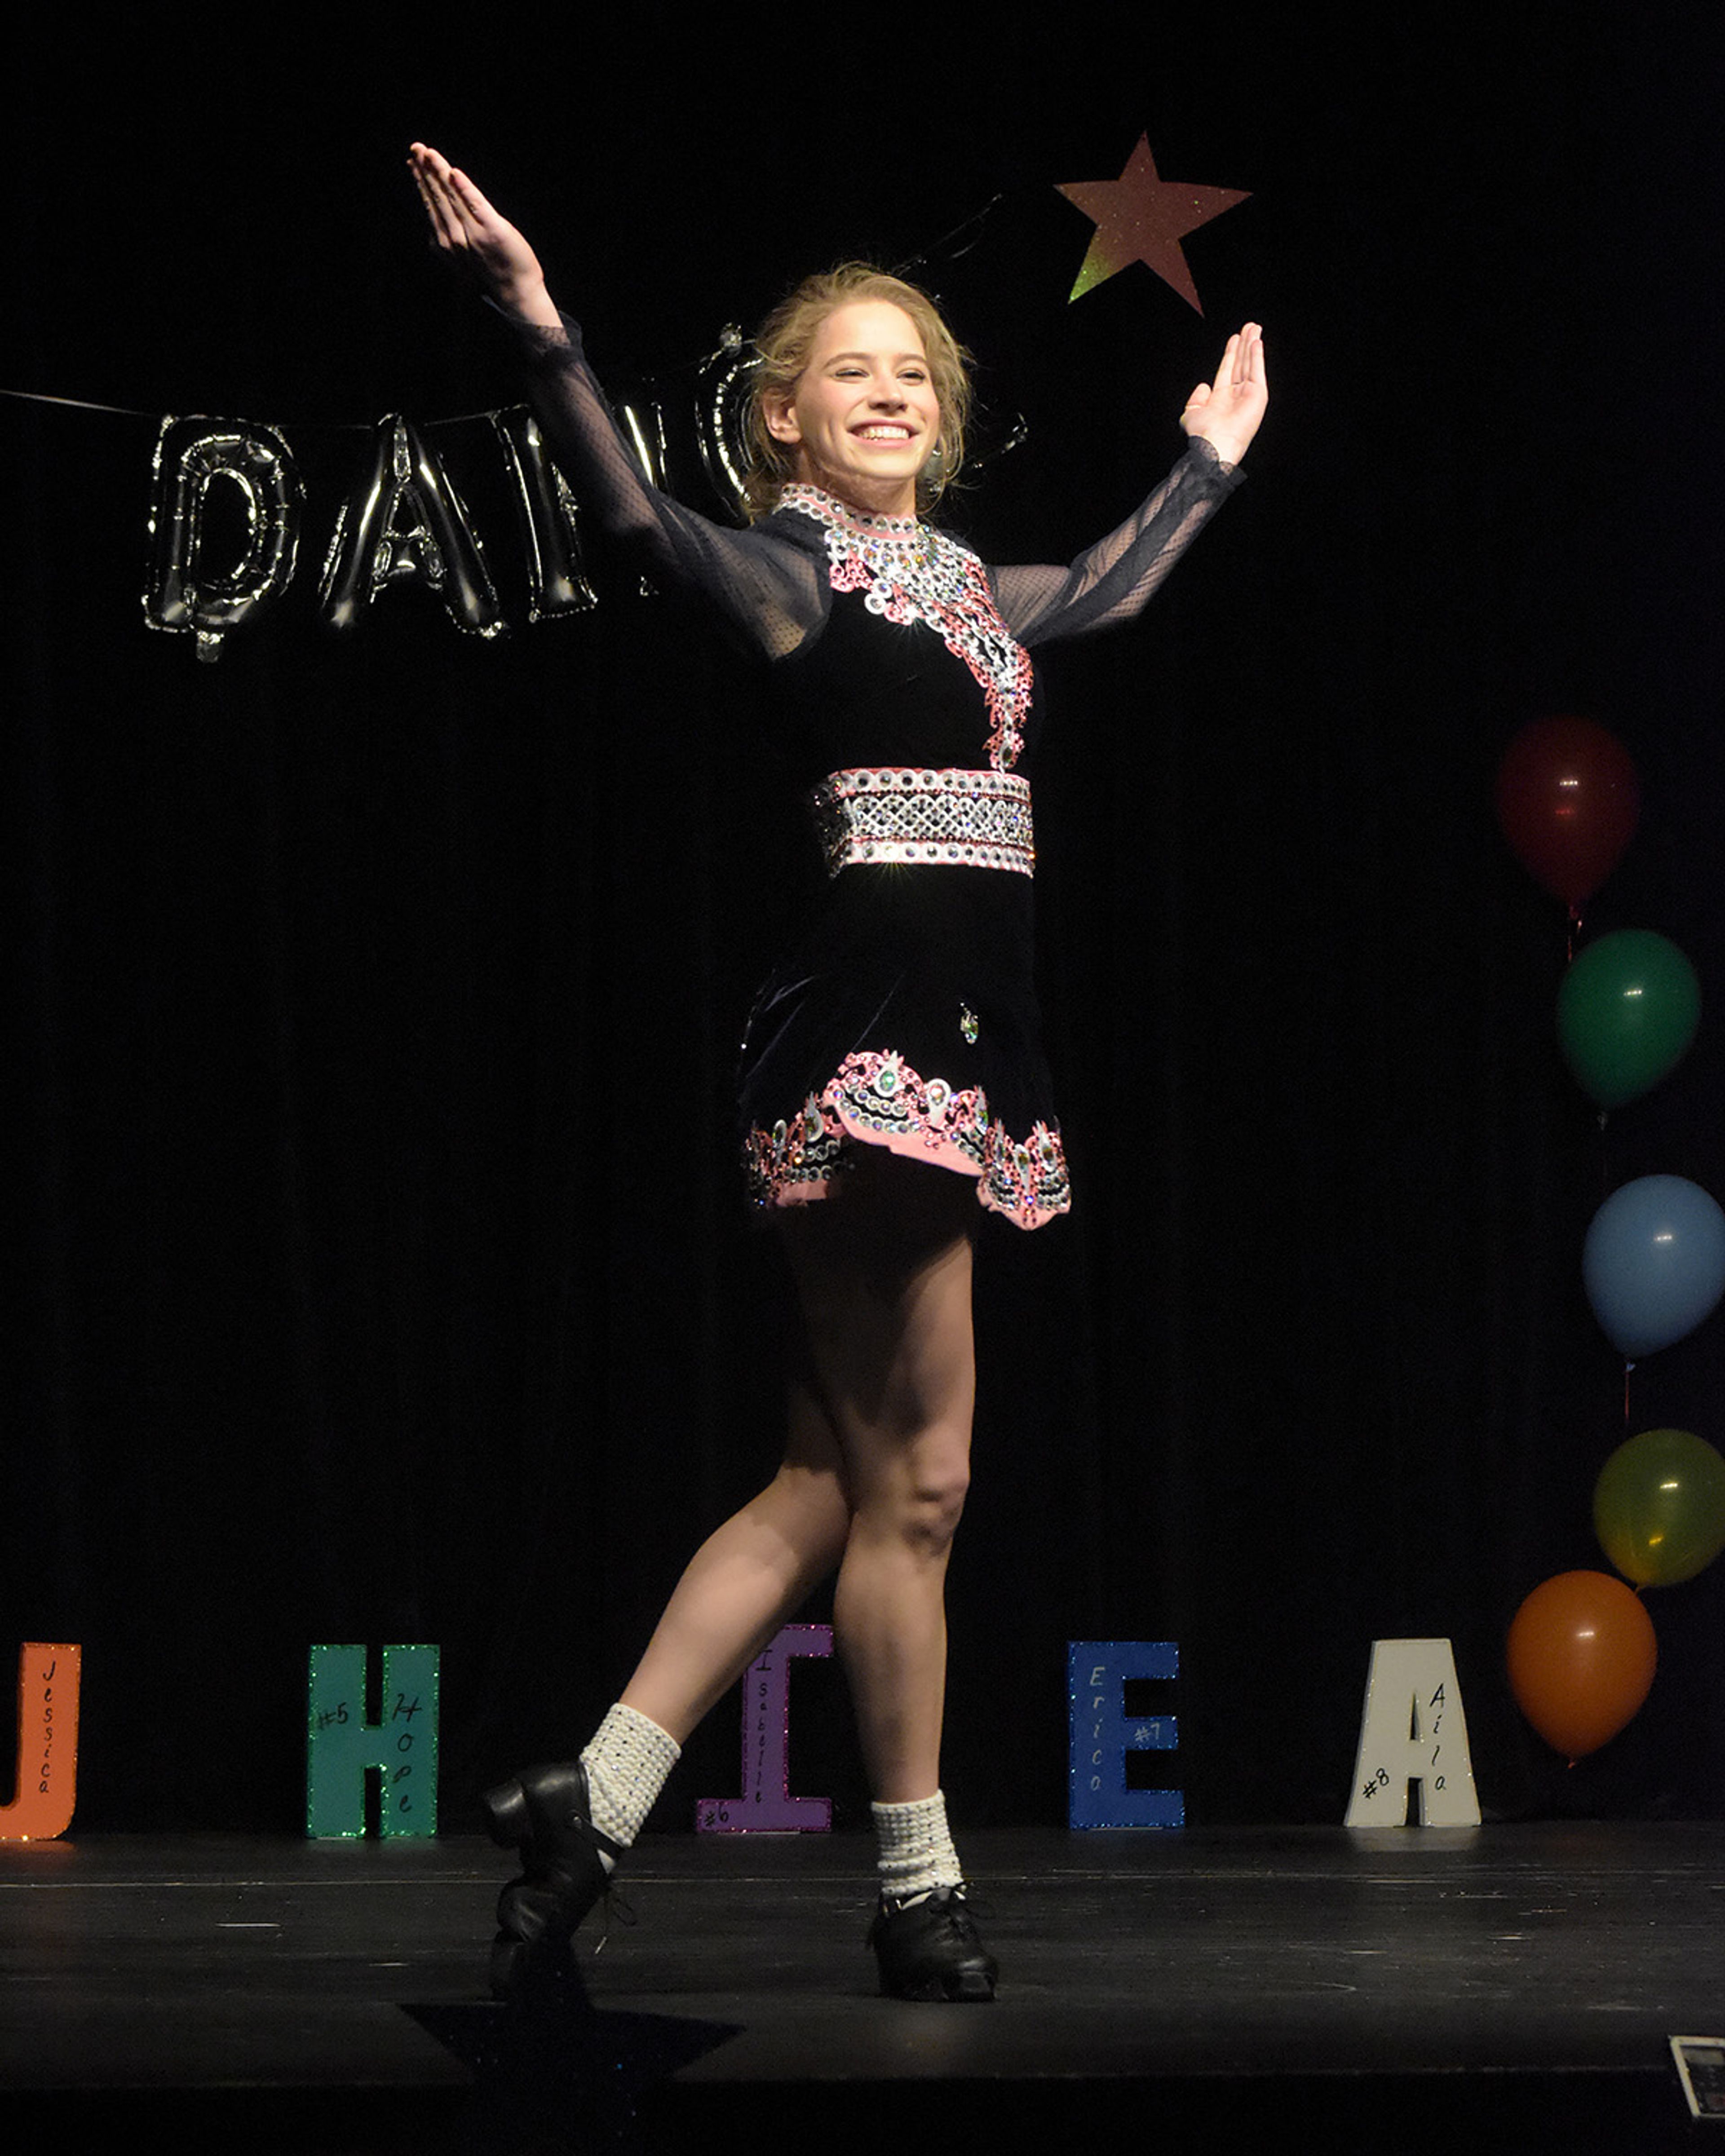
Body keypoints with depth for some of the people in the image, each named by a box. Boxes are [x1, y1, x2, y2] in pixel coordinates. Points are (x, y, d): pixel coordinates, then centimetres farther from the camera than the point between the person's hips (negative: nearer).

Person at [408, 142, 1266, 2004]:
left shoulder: (961, 584, 20)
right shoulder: (789, 564, -2)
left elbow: (1113, 589, 40)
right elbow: (635, 511, -22)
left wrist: (1214, 458, 51)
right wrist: (535, 319, -35)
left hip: (962, 1035, 8)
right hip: (868, 1024, -8)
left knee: (832, 1483, 7)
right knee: (913, 1483, -3)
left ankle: (586, 1807, 10)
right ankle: (919, 1899, 6)